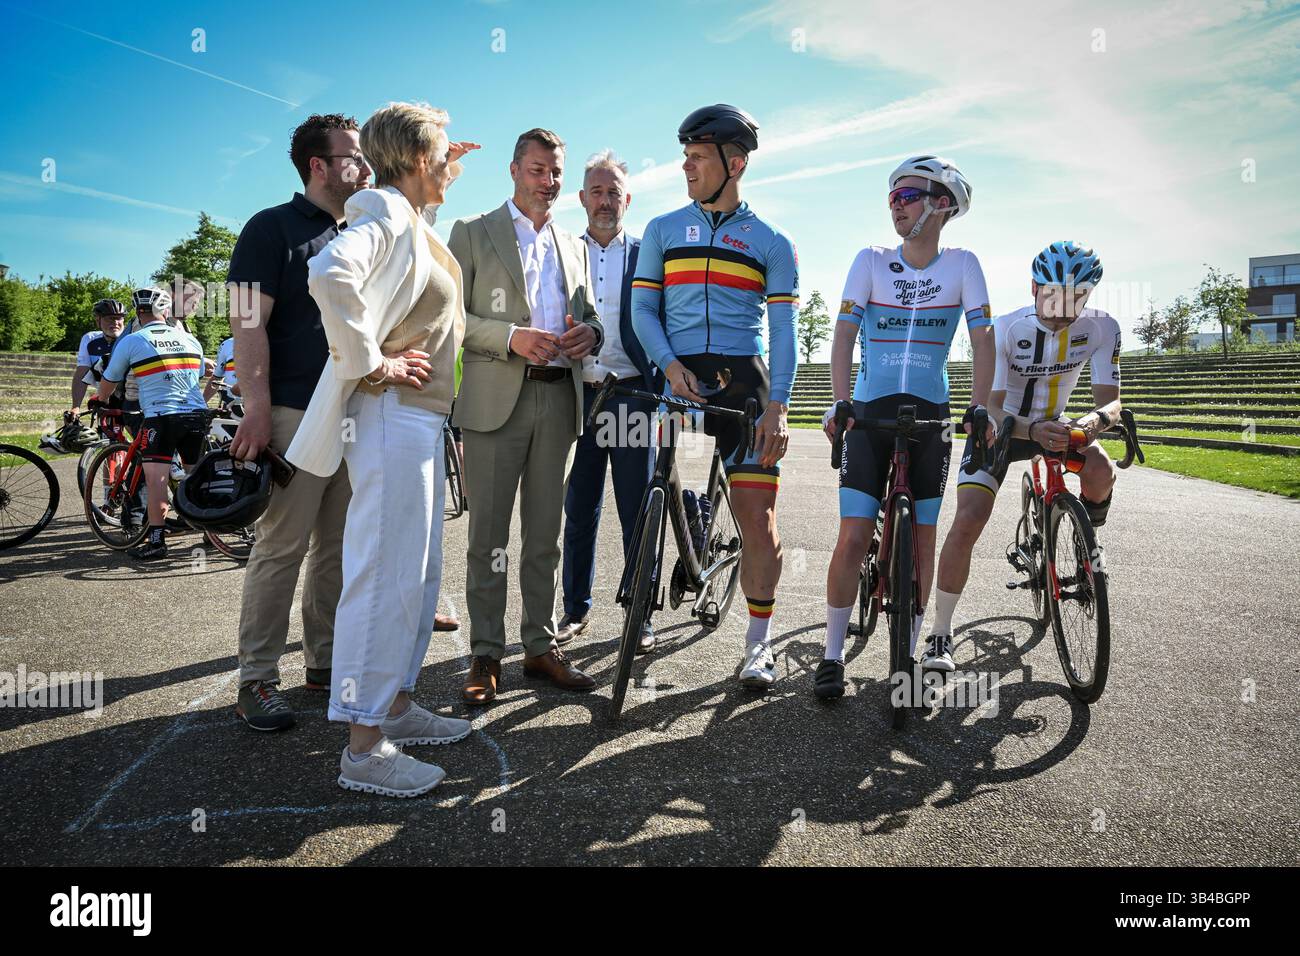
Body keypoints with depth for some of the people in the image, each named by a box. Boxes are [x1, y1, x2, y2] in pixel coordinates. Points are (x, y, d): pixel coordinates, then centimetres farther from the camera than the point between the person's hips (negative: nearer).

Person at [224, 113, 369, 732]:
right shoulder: (273, 228, 0)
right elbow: (248, 325, -10)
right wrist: (258, 410, -17)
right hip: (297, 415, -7)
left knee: (340, 548, 10)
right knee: (281, 548, -5)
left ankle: (325, 661, 21)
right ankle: (257, 679, 5)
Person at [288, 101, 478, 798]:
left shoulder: (416, 222, 18)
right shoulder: (386, 216, -12)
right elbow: (329, 274, -32)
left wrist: (443, 178, 34)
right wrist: (369, 364, -24)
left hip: (421, 418, 11)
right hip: (392, 414, -11)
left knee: (418, 571, 15)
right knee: (387, 574, -8)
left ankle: (395, 706, 28)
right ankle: (363, 748, 2)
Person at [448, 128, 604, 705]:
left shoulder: (573, 246, 21)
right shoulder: (472, 234, 6)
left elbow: (590, 318, 20)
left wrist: (587, 335, -4)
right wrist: (512, 338, -17)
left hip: (557, 399, 4)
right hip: (495, 399, -4)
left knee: (544, 536, 9)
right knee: (488, 535, -1)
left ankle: (541, 647, 18)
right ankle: (485, 656, 8)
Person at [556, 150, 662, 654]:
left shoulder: (647, 254, 7)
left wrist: (662, 387, -5)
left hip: (631, 393, -2)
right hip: (578, 395, 2)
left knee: (638, 511, 2)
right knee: (579, 510, 8)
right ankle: (576, 609, 21)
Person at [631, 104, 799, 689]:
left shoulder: (772, 243, 8)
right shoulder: (662, 230, 13)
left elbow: (783, 331, 1)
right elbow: (642, 309, 7)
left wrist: (776, 405, -12)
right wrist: (672, 366, -11)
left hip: (743, 383, -1)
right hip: (676, 382, 2)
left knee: (757, 516, -5)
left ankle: (758, 645, 7)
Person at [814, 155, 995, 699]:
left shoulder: (962, 265, 1)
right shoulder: (871, 261, 1)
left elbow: (982, 339, -2)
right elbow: (844, 334, -4)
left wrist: (979, 409, -14)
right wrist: (838, 403, -15)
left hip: (930, 415, 1)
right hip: (870, 411, -1)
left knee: (921, 538, 5)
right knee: (854, 537, -7)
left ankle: (908, 653, 19)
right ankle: (832, 656, 6)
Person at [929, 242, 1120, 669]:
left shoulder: (1101, 328, -16)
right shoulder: (1005, 329, -23)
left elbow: (1110, 398, -20)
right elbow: (992, 409, -28)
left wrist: (1097, 418, -45)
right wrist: (1032, 432, -48)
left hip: (1053, 424, 2)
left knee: (1100, 470, -32)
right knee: (967, 522, -19)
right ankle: (941, 635, -7)